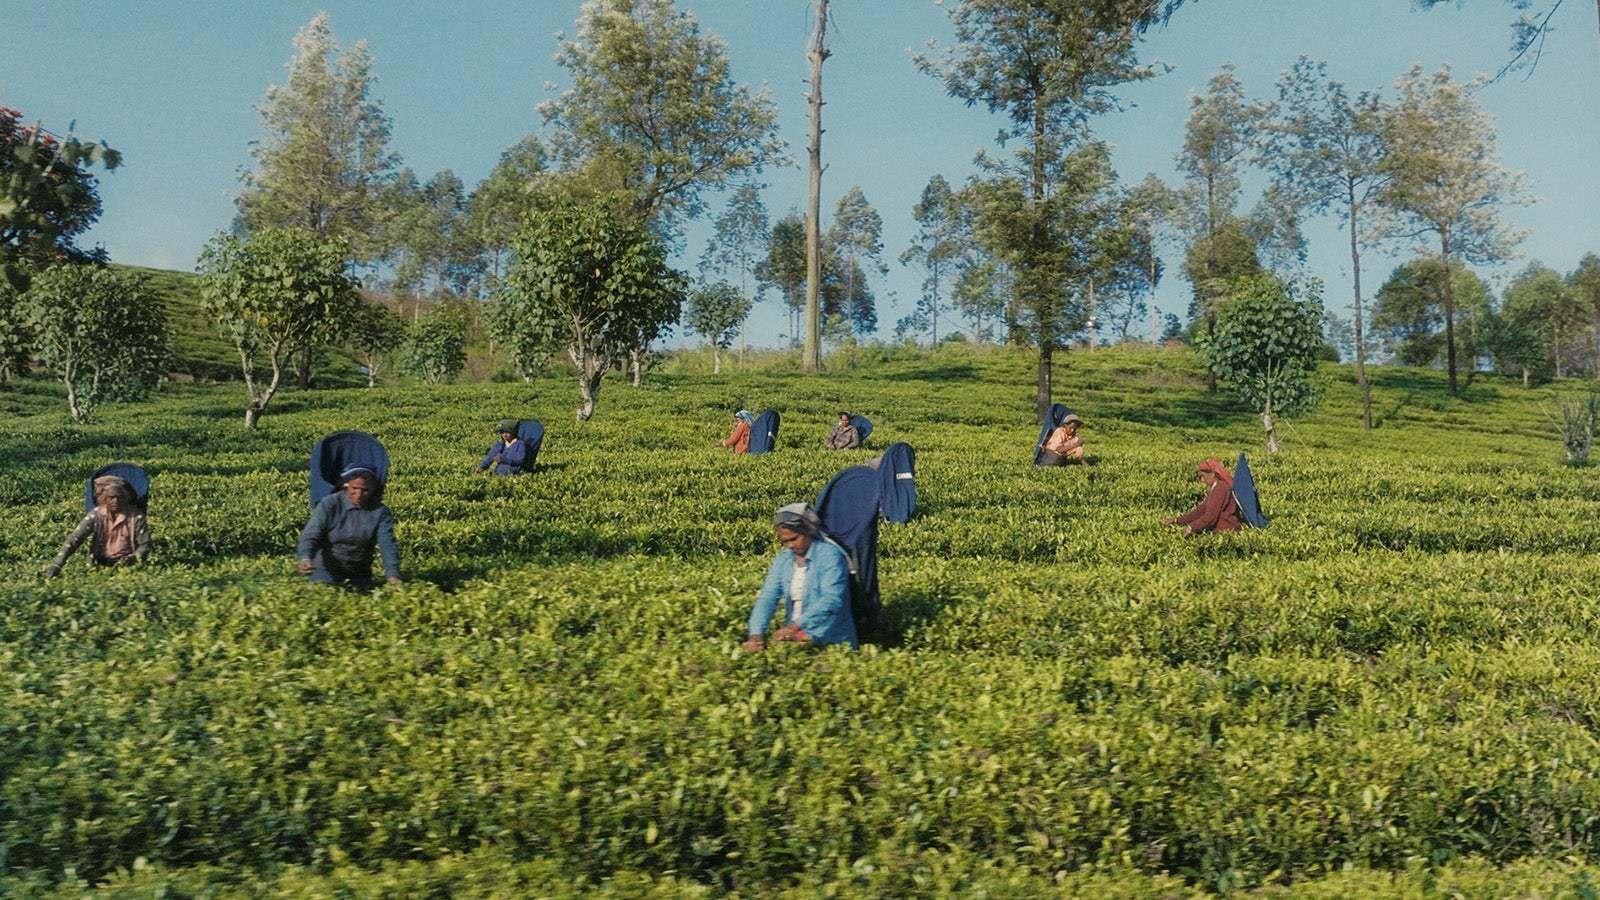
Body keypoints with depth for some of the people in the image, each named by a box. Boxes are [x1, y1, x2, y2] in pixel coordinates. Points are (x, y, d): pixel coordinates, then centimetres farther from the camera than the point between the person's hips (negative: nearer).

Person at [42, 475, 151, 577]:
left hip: (126, 565, -2)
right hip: (100, 565, 2)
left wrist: (132, 559, -22)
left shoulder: (136, 516, -7)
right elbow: (74, 539, -12)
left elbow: (144, 545, -1)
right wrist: (56, 565, -24)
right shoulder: (96, 515, -5)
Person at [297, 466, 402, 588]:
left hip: (359, 576, 2)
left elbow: (387, 545, -15)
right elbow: (311, 535, -21)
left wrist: (393, 575, -31)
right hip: (325, 572, -2)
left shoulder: (380, 512, -8)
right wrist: (305, 558, -42)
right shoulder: (328, 505, -13)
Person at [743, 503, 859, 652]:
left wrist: (795, 626, -31)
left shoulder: (830, 556, -10)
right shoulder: (783, 559, 9)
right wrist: (755, 634, -16)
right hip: (794, 637, 5)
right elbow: (767, 597, 0)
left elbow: (831, 600, -21)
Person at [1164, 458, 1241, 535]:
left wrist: (1191, 527, -20)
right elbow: (1201, 510, 15)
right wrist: (1176, 520, 10)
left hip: (1226, 531, -9)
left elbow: (1211, 516, -20)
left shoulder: (1221, 488, -14)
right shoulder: (1215, 488, 16)